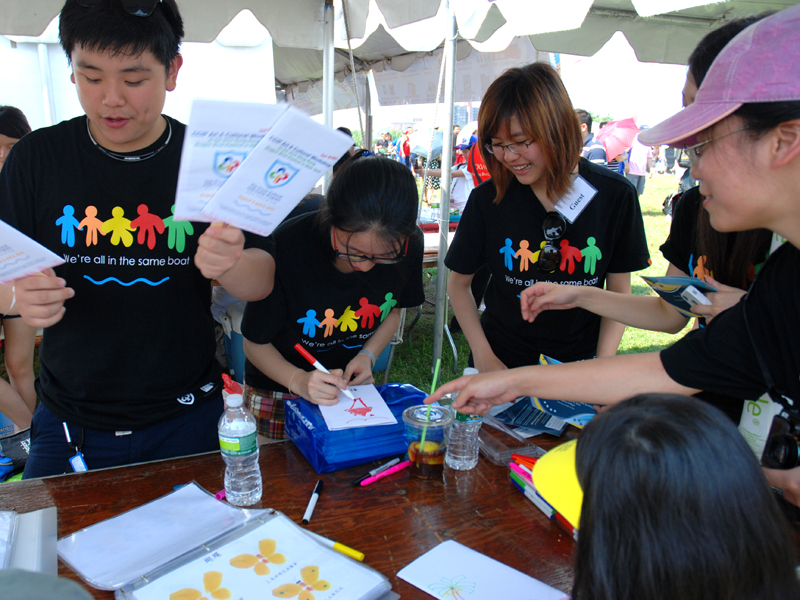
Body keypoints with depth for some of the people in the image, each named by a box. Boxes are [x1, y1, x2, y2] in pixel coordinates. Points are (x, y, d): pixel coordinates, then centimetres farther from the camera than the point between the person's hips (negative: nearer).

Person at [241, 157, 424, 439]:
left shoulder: (409, 244, -19)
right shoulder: (286, 246, -30)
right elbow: (255, 343, -16)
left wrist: (367, 355, -13)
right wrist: (299, 380, -32)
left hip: (352, 387, 3)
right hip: (279, 391, -2)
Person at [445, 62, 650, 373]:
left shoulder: (614, 196, -6)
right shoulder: (487, 199, -7)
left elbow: (620, 291, 1)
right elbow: (458, 283, 3)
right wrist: (483, 358, -7)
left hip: (579, 365, 1)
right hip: (501, 365, 0)